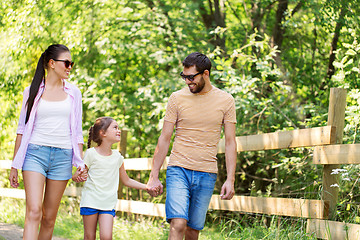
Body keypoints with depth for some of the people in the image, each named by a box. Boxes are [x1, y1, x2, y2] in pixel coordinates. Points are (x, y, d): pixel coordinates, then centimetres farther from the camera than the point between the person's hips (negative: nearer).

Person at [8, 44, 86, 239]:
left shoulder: (73, 92, 12)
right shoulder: (33, 91, 6)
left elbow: (77, 131, 15)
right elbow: (22, 128, 10)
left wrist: (80, 162, 5)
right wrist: (14, 165, 8)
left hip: (62, 157, 2)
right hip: (35, 153, -2)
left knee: (49, 218, 3)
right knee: (33, 212, -17)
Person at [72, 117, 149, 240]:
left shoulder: (117, 156, 9)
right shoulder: (91, 153, -4)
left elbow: (126, 181, 19)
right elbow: (76, 176, -1)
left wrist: (147, 187, 11)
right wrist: (79, 175, -26)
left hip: (108, 204, 3)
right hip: (90, 201, -2)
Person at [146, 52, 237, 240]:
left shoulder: (226, 101, 3)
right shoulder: (177, 98, 2)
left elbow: (230, 142, 5)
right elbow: (164, 139, 5)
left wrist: (230, 179, -3)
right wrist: (154, 177, 2)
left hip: (206, 174, 1)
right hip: (178, 170, -1)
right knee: (178, 224, -16)